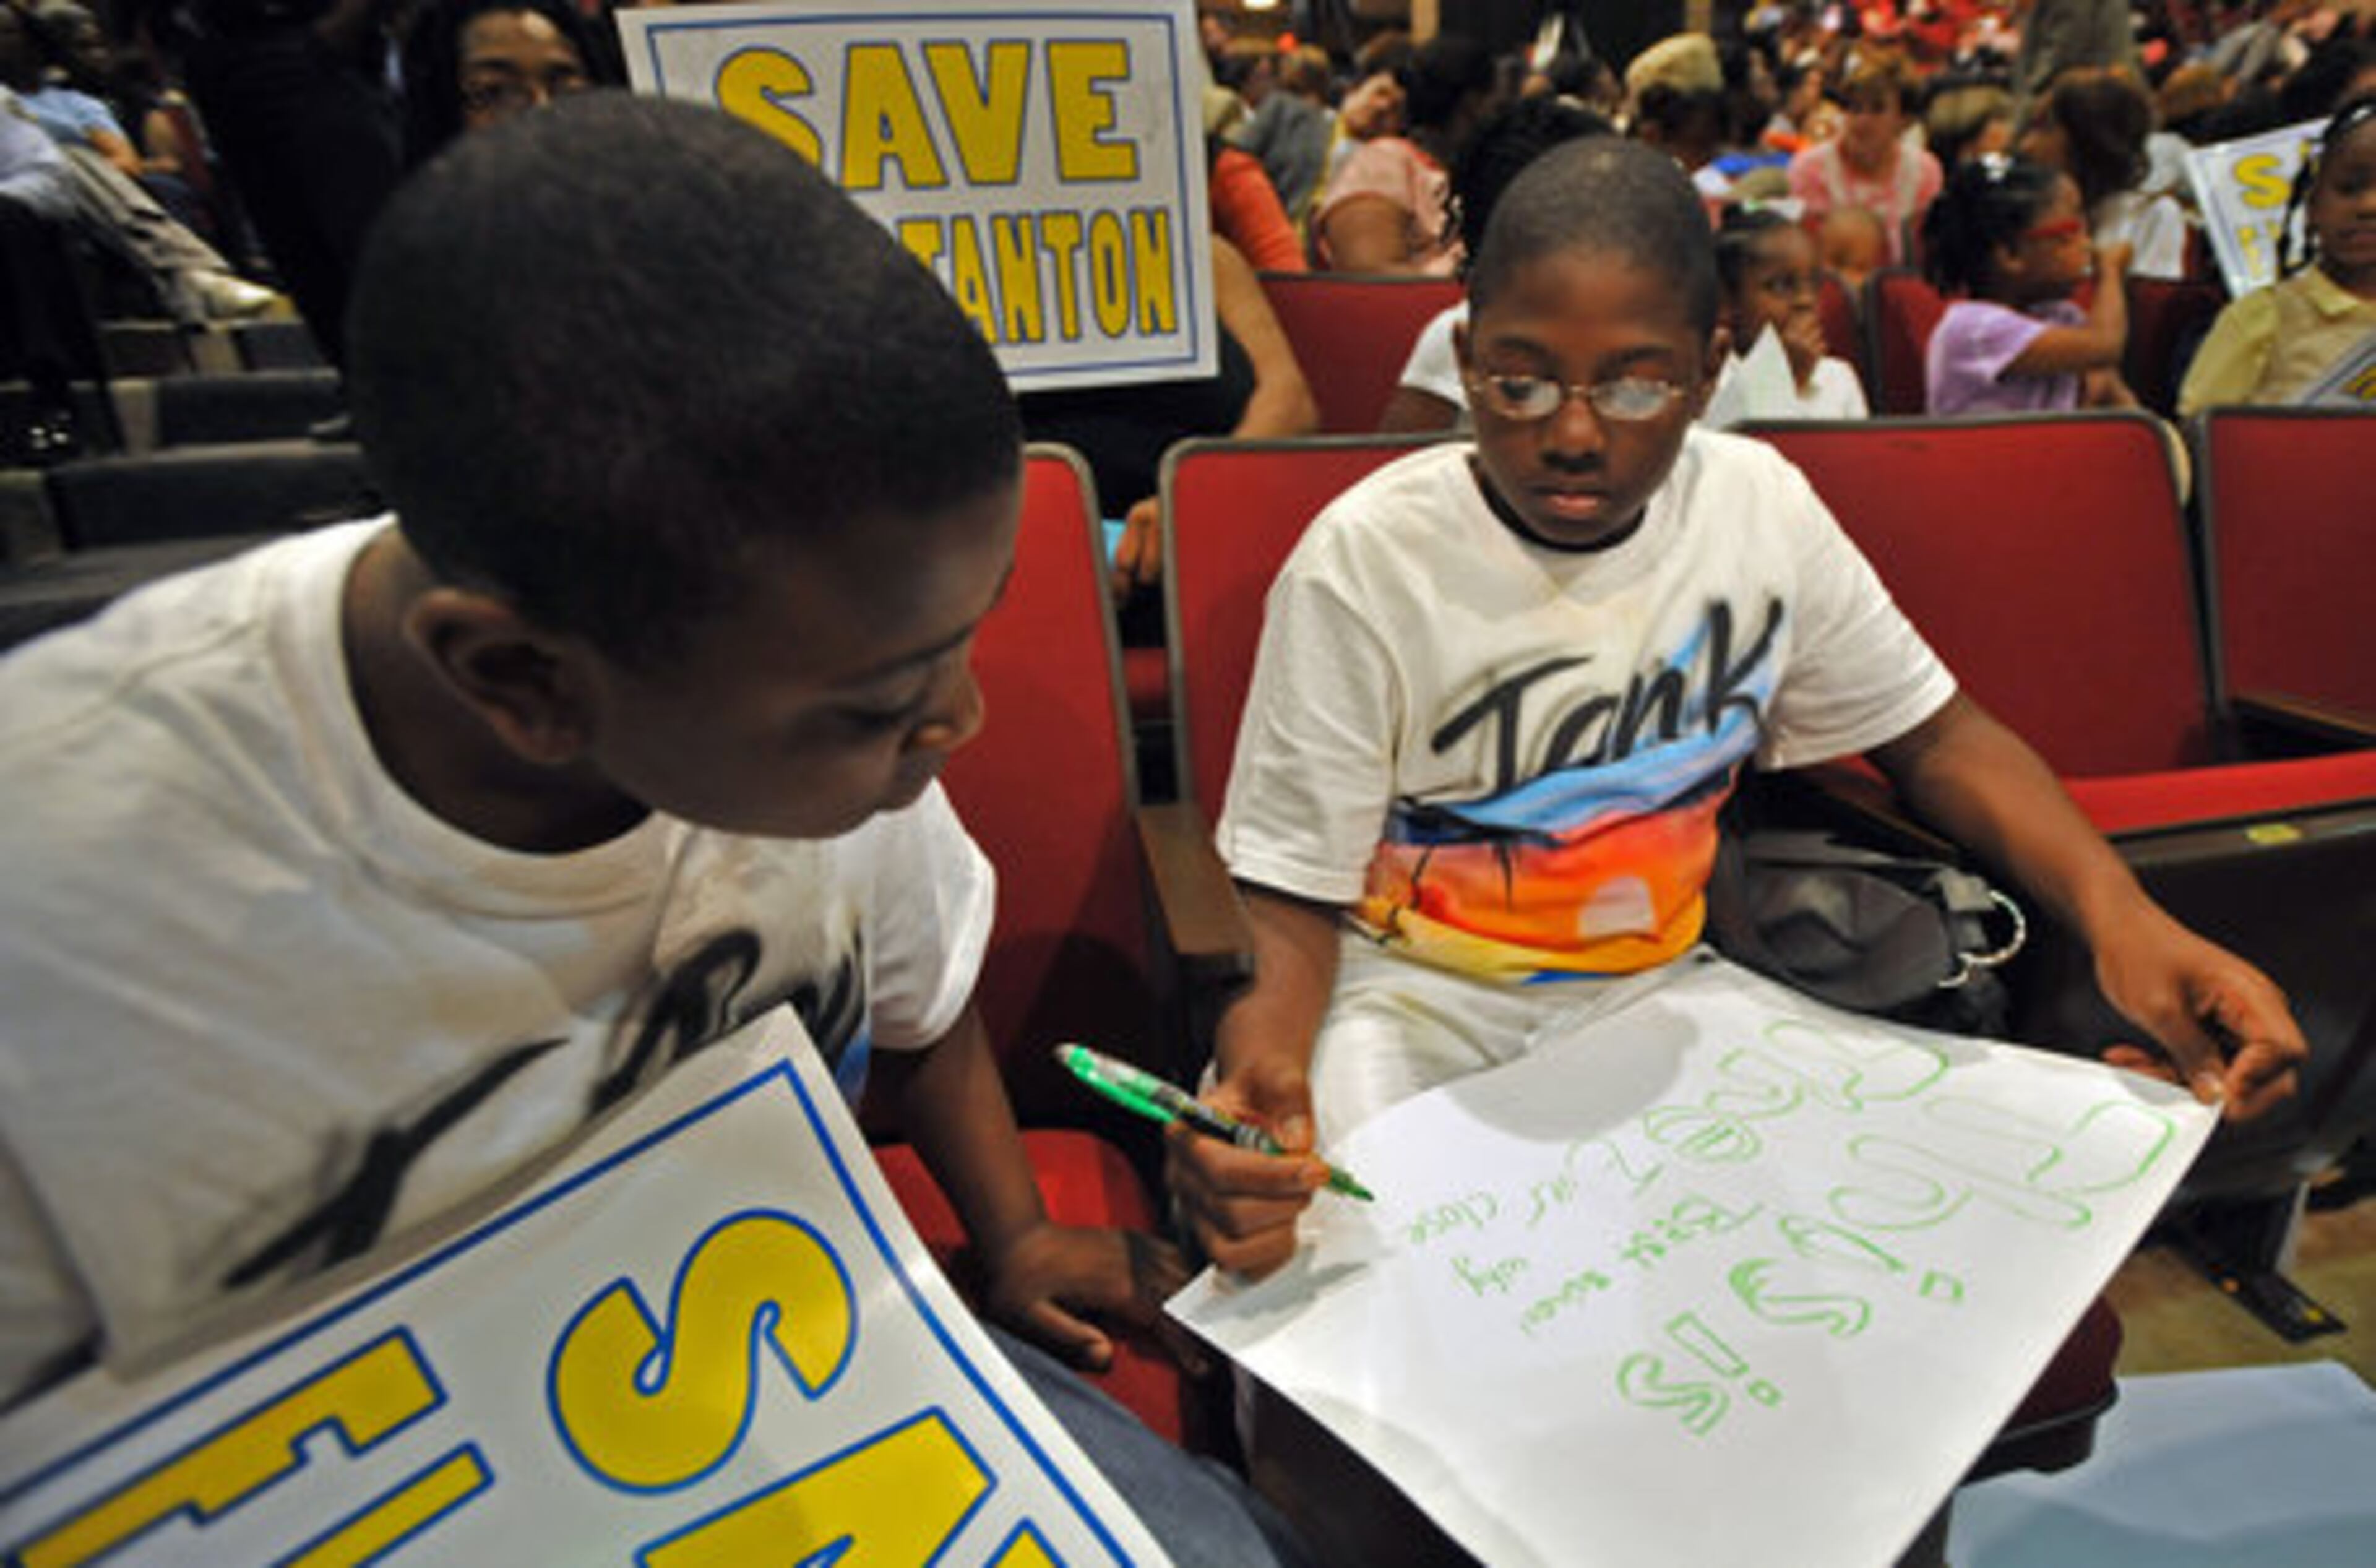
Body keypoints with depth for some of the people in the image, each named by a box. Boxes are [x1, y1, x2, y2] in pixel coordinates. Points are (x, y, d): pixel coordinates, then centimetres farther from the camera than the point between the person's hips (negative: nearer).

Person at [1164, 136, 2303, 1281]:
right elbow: (1297, 894, -14)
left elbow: (1933, 733, 7)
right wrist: (1265, 1053, -36)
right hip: (1417, 996, -3)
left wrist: (2120, 912, -10)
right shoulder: (1364, 560, -17)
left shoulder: (1764, 509, -4)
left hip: (1661, 982, 4)